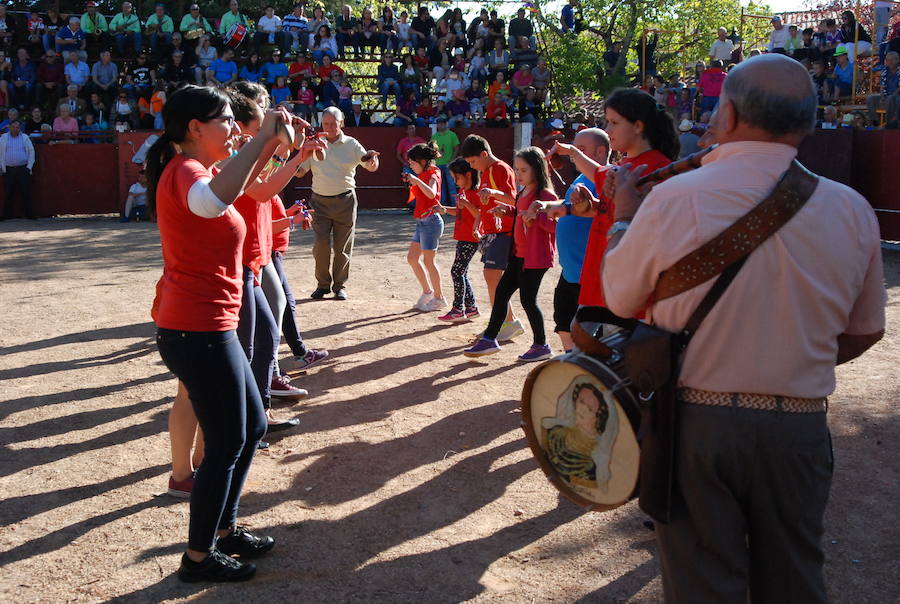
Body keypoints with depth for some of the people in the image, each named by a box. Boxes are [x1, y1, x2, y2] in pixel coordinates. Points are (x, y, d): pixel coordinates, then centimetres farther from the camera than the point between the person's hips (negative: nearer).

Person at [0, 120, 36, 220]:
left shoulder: (25, 138, 9)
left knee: (26, 193, -3)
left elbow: (31, 152, 8)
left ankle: (30, 214, 1)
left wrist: (29, 167, 0)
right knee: (8, 194, 3)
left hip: (23, 169, -1)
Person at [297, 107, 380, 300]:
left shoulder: (351, 144, 3)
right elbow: (299, 172, 5)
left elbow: (371, 167, -4)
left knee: (343, 247, 3)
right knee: (321, 244, -7)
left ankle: (340, 285, 16)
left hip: (345, 200, 0)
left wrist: (373, 159, -26)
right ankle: (323, 284, 9)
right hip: (320, 201, 1)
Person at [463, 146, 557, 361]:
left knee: (528, 299, -3)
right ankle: (489, 339, 17)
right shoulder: (523, 193, 12)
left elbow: (557, 225, -20)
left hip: (536, 257, -9)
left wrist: (536, 216, -33)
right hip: (519, 254, 9)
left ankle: (541, 346, 12)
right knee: (502, 291, 9)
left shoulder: (546, 195, -15)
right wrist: (505, 209, 12)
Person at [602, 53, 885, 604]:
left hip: (695, 423, -2)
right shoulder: (853, 211, -4)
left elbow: (619, 299, 0)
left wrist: (623, 218, 16)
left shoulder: (673, 199, -14)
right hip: (799, 429, 3)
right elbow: (864, 332, 8)